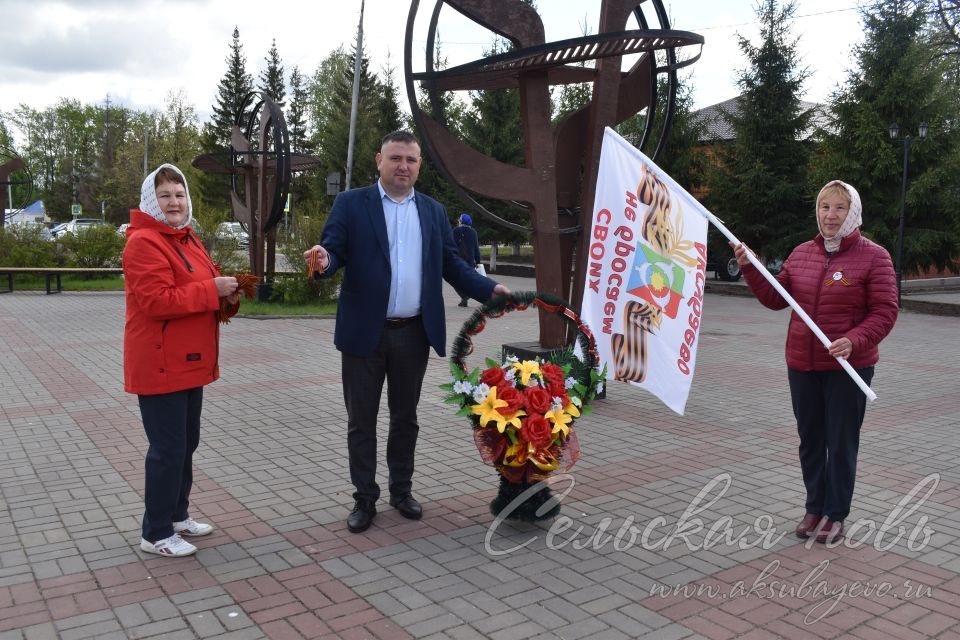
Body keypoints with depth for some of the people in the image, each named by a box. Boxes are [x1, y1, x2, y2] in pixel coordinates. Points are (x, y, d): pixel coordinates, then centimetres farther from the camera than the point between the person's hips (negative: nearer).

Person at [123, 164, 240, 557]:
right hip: (160, 366, -9)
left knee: (186, 443, 18)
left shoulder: (188, 240, 15)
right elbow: (156, 301, -25)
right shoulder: (143, 243, -14)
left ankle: (177, 516, 32)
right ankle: (156, 533, 12)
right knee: (168, 449, -2)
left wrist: (228, 298, 0)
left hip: (189, 362, 10)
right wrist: (212, 290, -23)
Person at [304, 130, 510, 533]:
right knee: (361, 421, 7)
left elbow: (451, 264, 9)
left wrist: (489, 289, -6)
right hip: (365, 332, -2)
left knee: (405, 418, 14)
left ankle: (402, 491, 30)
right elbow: (335, 249, -6)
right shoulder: (351, 204, 0)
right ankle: (365, 499, 21)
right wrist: (324, 260, -31)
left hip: (413, 333, 3)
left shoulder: (434, 211, 10)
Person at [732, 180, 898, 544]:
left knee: (841, 444, 6)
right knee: (810, 441, 14)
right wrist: (750, 268, -4)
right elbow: (775, 298, 9)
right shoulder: (802, 253, 7)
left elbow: (885, 312, -12)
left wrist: (854, 341, -28)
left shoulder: (873, 257, -8)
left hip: (848, 368, -5)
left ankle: (835, 515, 21)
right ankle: (814, 508, 29)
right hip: (802, 366, 5)